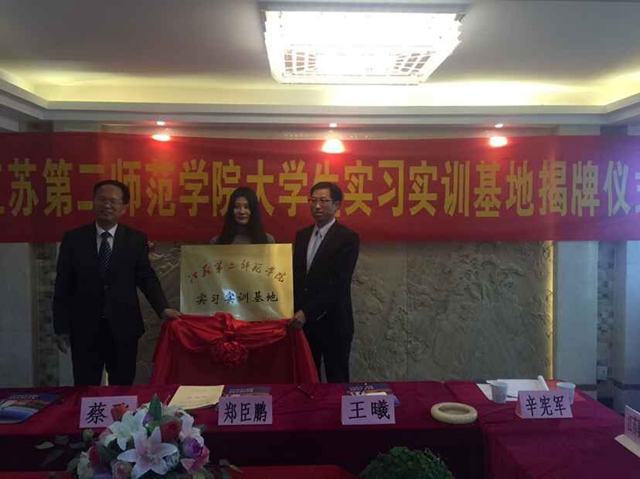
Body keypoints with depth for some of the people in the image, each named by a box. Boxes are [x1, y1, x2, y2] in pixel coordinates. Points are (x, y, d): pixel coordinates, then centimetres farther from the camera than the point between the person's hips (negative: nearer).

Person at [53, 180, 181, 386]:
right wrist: (61, 327, -1)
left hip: (123, 328, 0)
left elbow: (146, 278, 0)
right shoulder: (73, 238, 1)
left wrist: (163, 308, -14)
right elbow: (63, 285, 2)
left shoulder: (136, 239, 1)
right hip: (84, 329, 0)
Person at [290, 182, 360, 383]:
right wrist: (295, 311, 3)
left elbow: (338, 283, -18)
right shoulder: (302, 235, 10)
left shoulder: (348, 238, -10)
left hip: (333, 323, -5)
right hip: (303, 321, 6)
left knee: (336, 380, 7)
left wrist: (307, 312, -21)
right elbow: (295, 275, 12)